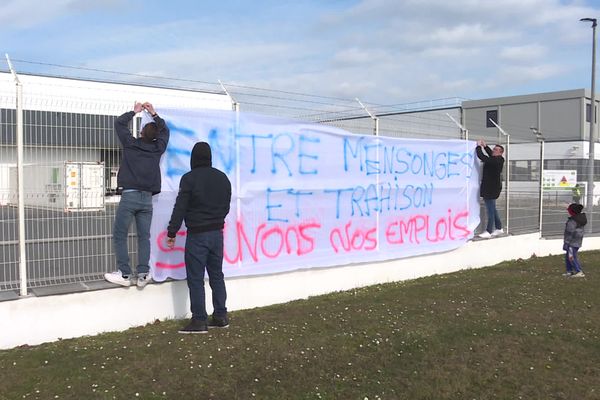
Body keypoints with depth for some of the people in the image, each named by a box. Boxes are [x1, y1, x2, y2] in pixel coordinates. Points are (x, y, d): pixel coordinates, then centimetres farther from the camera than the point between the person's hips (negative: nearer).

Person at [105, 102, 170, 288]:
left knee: (120, 235, 3)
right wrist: (153, 114, 32)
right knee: (144, 237, 6)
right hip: (147, 198, 3)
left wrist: (135, 111, 26)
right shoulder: (157, 148, 6)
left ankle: (124, 274, -1)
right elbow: (165, 130, 26)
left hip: (129, 196, -3)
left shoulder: (131, 144, 0)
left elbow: (119, 123, 14)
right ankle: (143, 274, 2)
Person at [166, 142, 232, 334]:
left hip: (197, 234, -6)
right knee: (216, 275, 14)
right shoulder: (222, 178, 8)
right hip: (217, 232, 6)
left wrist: (171, 233, -6)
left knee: (196, 278, -1)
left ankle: (199, 320, 1)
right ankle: (220, 316, 18)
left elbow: (180, 208, -13)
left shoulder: (189, 178, -11)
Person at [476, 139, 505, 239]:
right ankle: (499, 228, 27)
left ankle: (488, 231, 1)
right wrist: (485, 146, 22)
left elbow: (481, 156, -24)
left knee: (491, 210, -4)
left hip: (491, 189, -10)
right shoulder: (497, 160, 9)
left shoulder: (495, 161, -20)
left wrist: (479, 146, -9)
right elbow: (491, 154, 31)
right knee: (492, 209, 19)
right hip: (490, 188, 10)